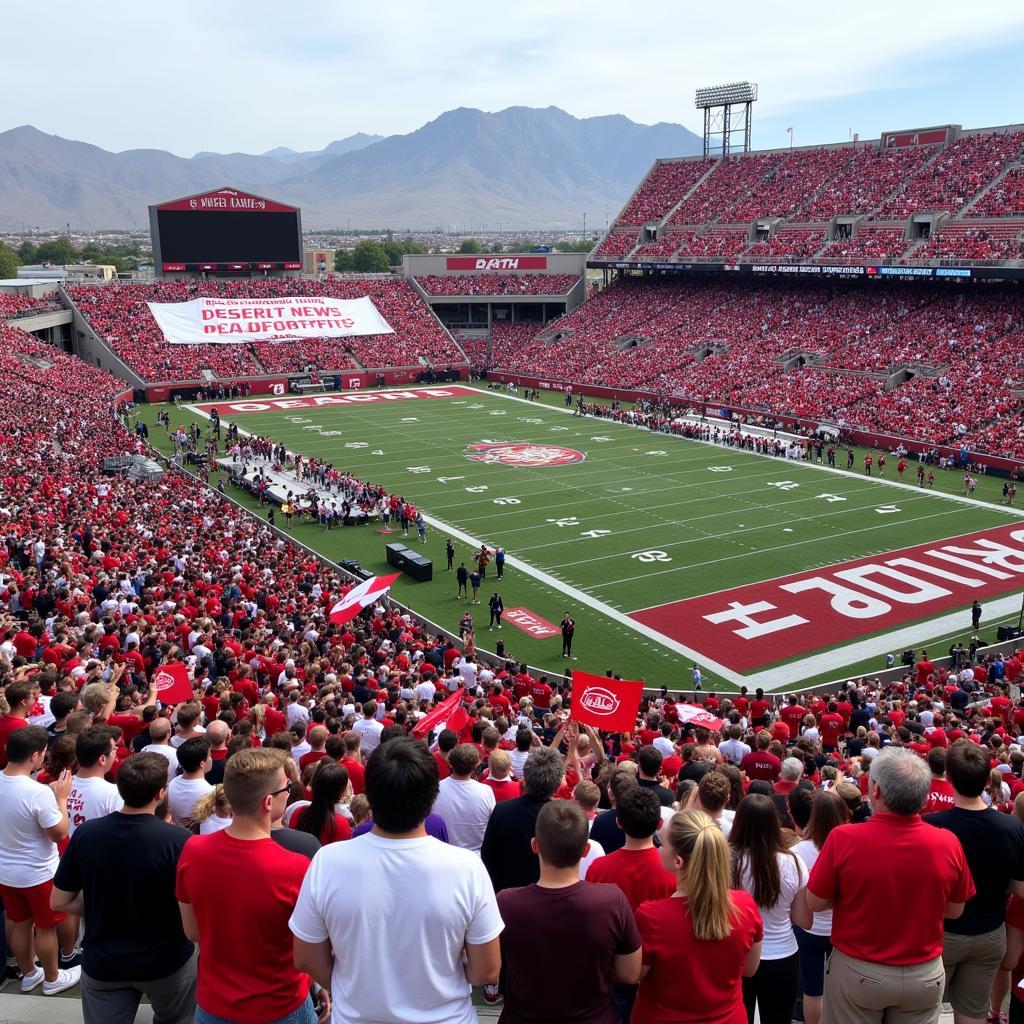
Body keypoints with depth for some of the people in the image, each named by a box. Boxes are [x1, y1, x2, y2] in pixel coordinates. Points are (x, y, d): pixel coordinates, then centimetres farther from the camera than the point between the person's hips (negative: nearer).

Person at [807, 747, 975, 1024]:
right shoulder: (948, 843, -17)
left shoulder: (843, 838, -24)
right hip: (925, 976, 2)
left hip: (856, 972, -2)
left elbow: (815, 904, -10)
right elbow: (954, 911, 0)